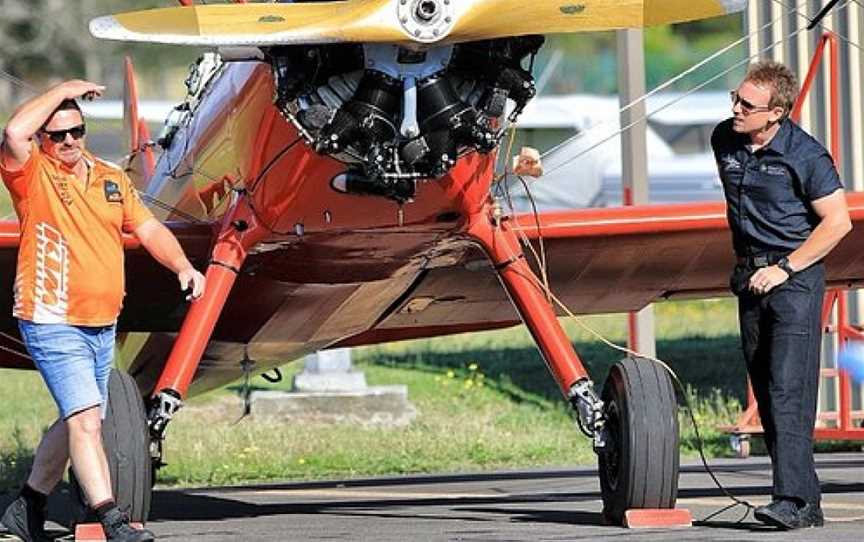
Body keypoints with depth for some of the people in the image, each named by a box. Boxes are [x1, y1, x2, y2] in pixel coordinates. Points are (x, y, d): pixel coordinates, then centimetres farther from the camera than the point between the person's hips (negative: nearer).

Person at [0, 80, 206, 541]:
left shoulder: (112, 179, 12)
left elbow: (148, 229, 10)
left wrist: (182, 267, -7)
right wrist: (63, 90, -13)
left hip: (103, 326, 7)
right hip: (53, 326, -7)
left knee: (77, 420, 16)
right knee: (85, 419, -17)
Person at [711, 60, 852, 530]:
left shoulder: (806, 155, -14)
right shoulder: (724, 139, 5)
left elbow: (837, 222, -13)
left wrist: (784, 269, -16)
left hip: (795, 277, -7)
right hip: (750, 276, 7)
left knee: (789, 390, -16)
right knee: (767, 393, 5)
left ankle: (794, 500, -21)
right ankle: (805, 500, 9)